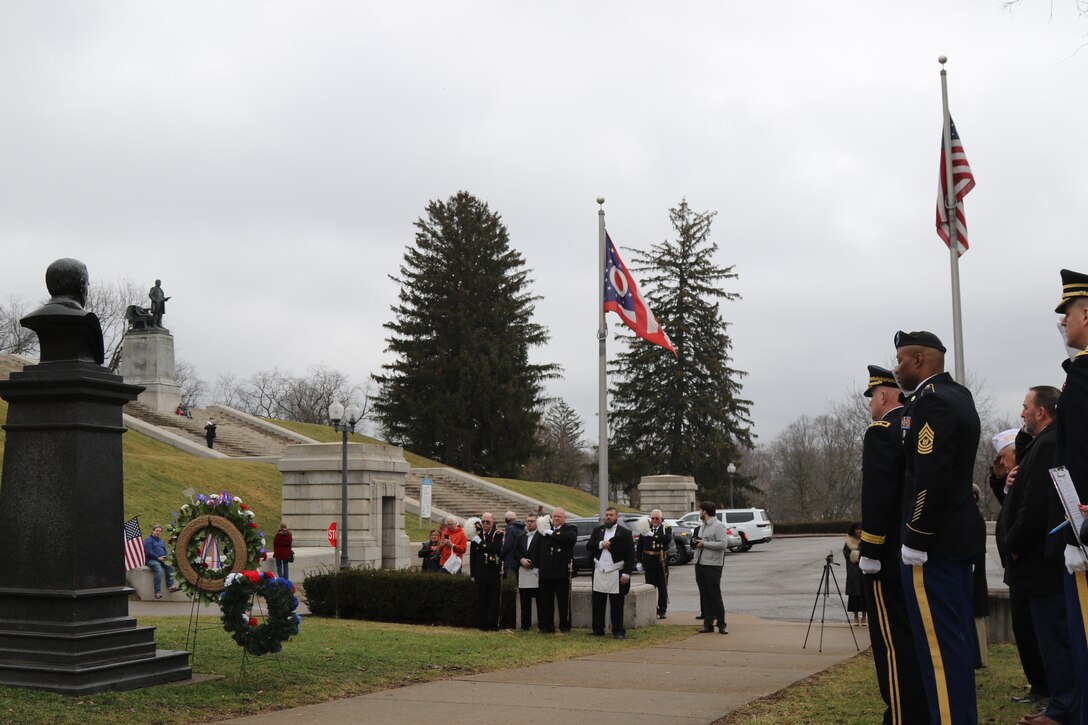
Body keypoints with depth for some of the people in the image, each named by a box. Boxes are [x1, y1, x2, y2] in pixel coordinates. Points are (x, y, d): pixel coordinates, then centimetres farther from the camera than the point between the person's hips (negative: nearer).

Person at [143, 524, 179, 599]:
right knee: (158, 570, -34)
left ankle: (170, 585, -26)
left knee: (170, 567, -22)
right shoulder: (148, 540, -1)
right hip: (151, 560, -7)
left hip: (160, 559, 7)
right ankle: (158, 592, -37)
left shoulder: (160, 540, 23)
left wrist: (164, 557, 1)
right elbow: (148, 552, -12)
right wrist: (158, 558, -15)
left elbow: (165, 550, 23)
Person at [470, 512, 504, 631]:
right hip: (480, 572, 2)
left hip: (494, 572, -2)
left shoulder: (498, 534, -1)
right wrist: (473, 574, 7)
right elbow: (472, 555, 10)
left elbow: (497, 548, -20)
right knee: (481, 600, 3)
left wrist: (481, 543, -17)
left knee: (494, 599, -1)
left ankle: (493, 624, 5)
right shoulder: (477, 534, 7)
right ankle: (483, 624, 10)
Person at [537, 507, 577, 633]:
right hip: (546, 572, 4)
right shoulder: (546, 529, 14)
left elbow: (571, 537, -20)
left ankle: (565, 626, 10)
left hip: (562, 571, -4)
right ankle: (547, 626, 14)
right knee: (546, 601, 7)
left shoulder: (570, 528, 3)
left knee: (564, 601, 1)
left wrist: (551, 533, -13)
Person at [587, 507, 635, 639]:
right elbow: (588, 546, 4)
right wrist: (601, 544, -13)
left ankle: (618, 631, 6)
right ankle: (598, 629, 14)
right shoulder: (598, 530, 12)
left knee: (616, 604, 0)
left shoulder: (625, 533, 0)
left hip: (616, 574, -3)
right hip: (599, 572, 4)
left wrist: (626, 574, -11)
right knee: (597, 603, 6)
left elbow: (630, 555, -4)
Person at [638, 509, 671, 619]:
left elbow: (668, 539, -20)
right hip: (649, 563, 1)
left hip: (662, 562, -1)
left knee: (663, 588, 3)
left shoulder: (666, 528, 1)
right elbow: (640, 546, 9)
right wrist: (639, 561, 5)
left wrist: (653, 535, -25)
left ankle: (662, 611, 11)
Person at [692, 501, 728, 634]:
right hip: (700, 563, 8)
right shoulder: (702, 526, 19)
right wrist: (696, 543, 5)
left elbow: (722, 544, -19)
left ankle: (721, 624, 1)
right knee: (704, 596, 8)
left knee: (715, 595, -5)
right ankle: (708, 624, 12)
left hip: (713, 565, -8)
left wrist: (704, 544, -15)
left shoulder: (718, 526, -9)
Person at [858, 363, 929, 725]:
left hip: (890, 555, -9)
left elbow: (877, 496, -20)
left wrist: (869, 554, -17)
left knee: (894, 641, -5)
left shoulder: (881, 432, -13)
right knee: (920, 636, 15)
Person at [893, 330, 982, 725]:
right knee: (957, 638, 15)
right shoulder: (958, 396, 15)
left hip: (932, 541, -10)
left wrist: (914, 540, -19)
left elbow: (929, 478, -23)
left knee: (938, 644, -6)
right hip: (958, 536, 10)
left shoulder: (931, 403, -16)